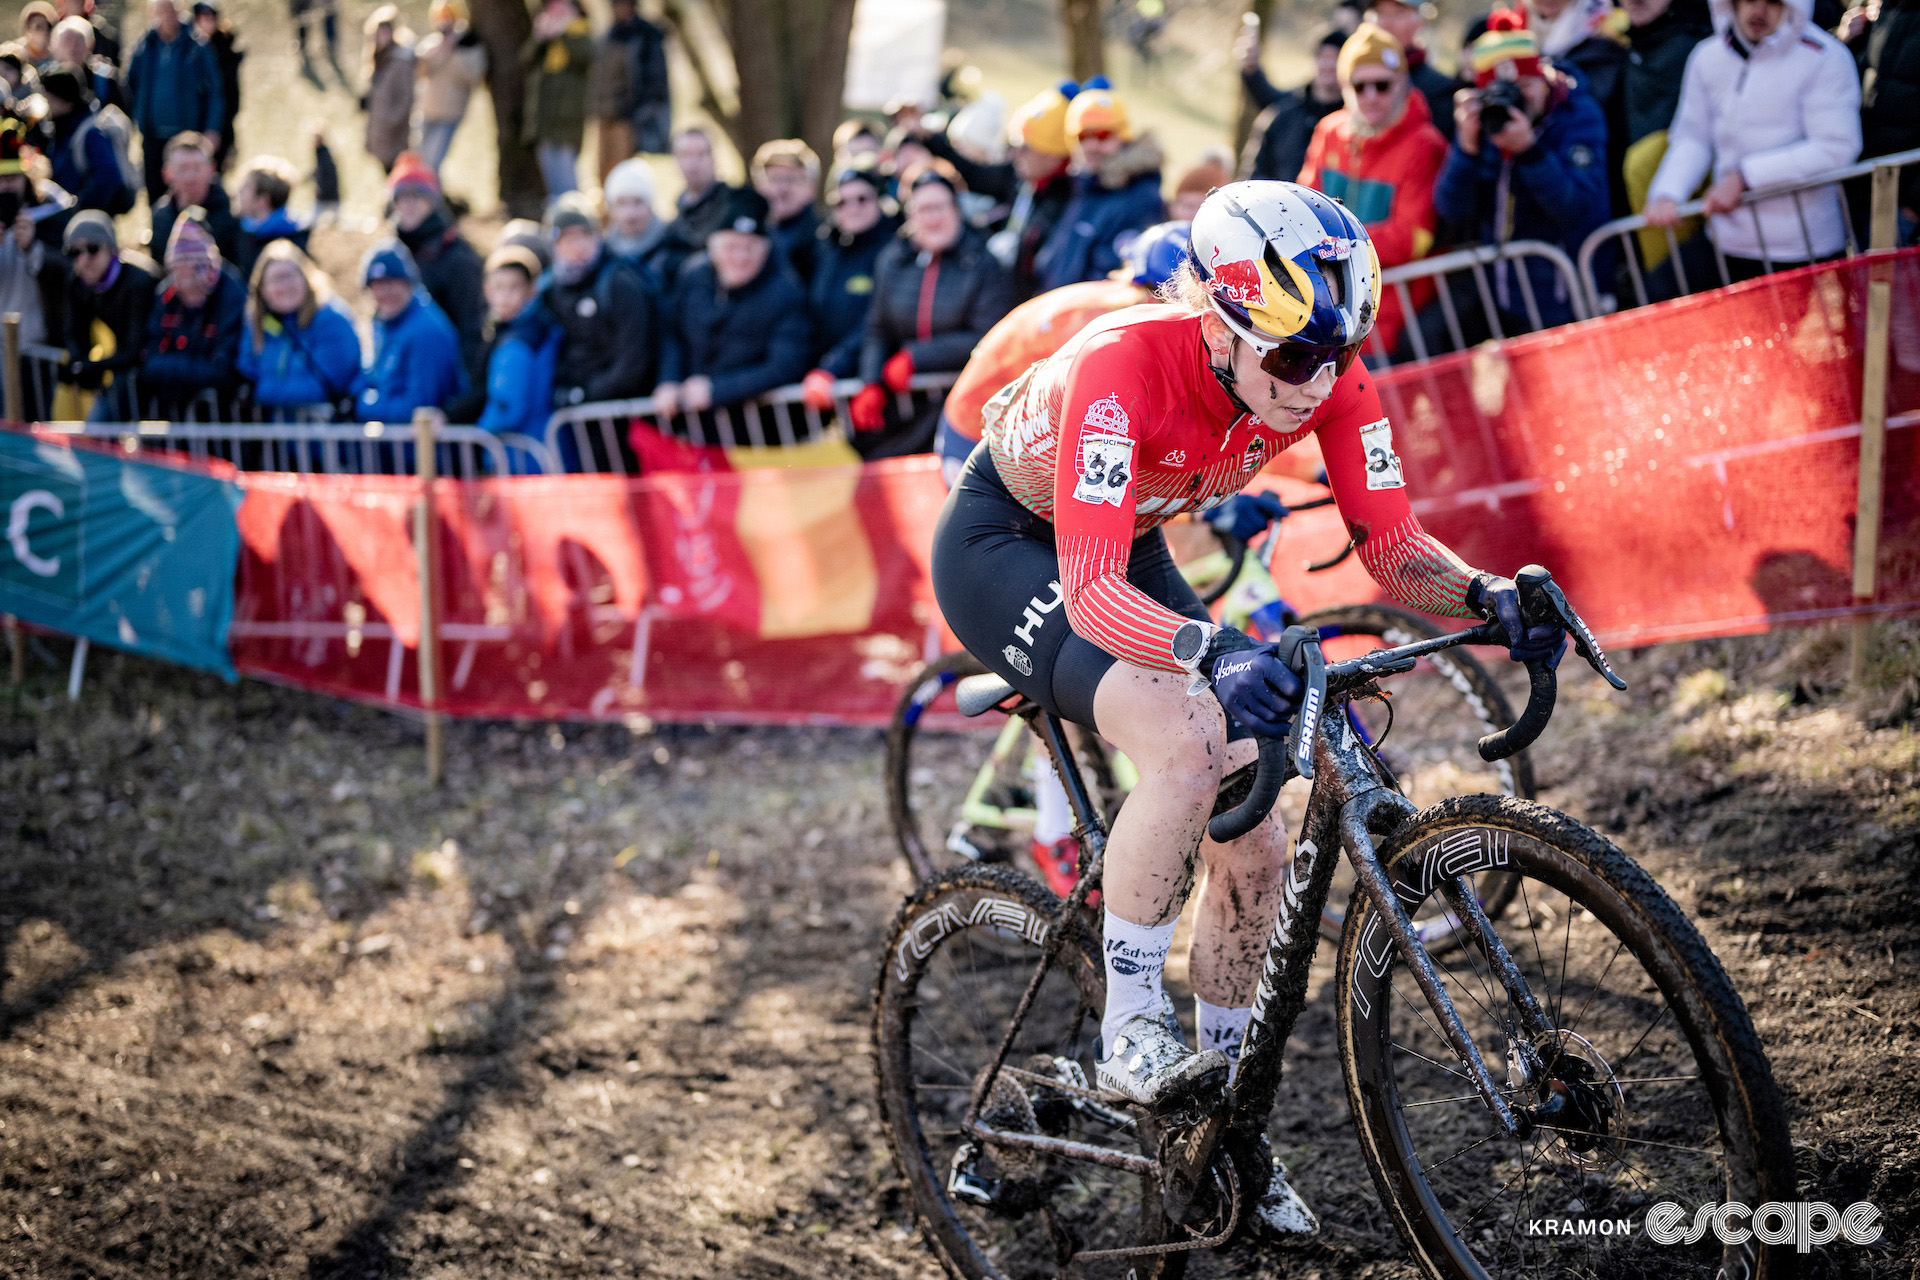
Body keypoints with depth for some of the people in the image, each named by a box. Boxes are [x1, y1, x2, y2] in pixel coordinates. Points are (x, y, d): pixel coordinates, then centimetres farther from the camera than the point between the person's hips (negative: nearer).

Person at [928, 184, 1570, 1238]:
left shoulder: (1328, 376, -21)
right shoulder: (1125, 366, -38)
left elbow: (1391, 544, -18)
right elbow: (1092, 591, -45)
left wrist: (1489, 597, -38)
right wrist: (1215, 655, -62)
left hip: (1125, 551, 7)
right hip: (1005, 547, -6)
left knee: (1255, 852, -2)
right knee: (1188, 739, -34)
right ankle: (1129, 1034, -18)